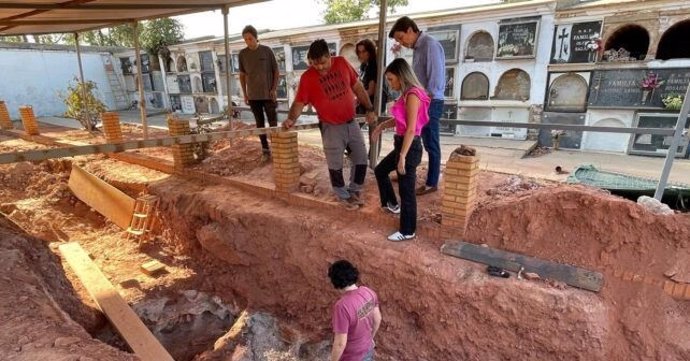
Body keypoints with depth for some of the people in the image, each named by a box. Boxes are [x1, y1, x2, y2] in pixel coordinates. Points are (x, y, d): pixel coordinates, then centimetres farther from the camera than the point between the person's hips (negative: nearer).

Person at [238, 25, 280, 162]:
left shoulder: (267, 51, -3)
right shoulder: (242, 54, 3)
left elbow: (276, 72, 1)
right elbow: (242, 75, 11)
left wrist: (274, 89, -8)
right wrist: (245, 94, 6)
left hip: (268, 94, -2)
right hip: (253, 95, 2)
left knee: (273, 122, 1)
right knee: (260, 123, 7)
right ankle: (265, 150, 15)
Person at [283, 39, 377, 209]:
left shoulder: (342, 63, -3)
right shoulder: (307, 77, -13)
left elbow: (357, 87, 6)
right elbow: (299, 102, -12)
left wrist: (369, 109, 5)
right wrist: (291, 118, -31)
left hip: (352, 122, 4)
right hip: (331, 127, -4)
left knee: (361, 159, 12)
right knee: (335, 165, 6)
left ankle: (354, 191, 34)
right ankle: (344, 196, 29)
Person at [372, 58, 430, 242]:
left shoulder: (412, 95, -18)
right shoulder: (407, 94, 11)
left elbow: (411, 129, -23)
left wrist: (403, 156, -23)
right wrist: (383, 124, 13)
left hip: (410, 147, -10)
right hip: (402, 144, 10)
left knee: (406, 190, 1)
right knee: (380, 170, 24)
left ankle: (408, 231, 16)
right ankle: (392, 204, 41)